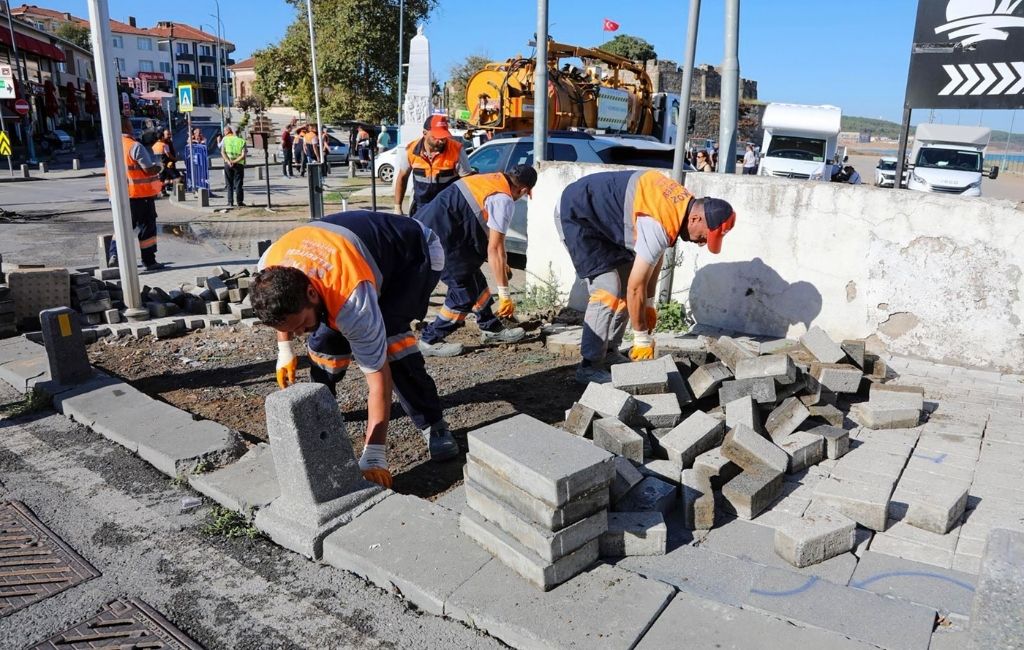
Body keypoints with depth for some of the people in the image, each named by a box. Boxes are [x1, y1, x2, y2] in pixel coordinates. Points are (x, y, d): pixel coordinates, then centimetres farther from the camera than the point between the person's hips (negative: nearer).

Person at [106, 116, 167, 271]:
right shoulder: (135, 146, -15)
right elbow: (149, 169, -17)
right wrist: (158, 166, 2)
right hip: (140, 194, -6)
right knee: (147, 227, 3)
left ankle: (114, 253, 1)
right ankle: (149, 261, 7)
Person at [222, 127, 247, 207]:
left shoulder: (225, 139, 6)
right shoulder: (242, 141, 6)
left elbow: (222, 152, -6)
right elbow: (243, 155, -6)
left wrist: (228, 161, -14)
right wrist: (235, 161, -9)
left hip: (228, 164, 0)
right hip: (239, 164, 0)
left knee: (229, 183, 10)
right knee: (238, 184, 5)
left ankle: (230, 201, 7)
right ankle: (240, 202, 1)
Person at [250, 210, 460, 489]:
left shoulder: (351, 301, -43)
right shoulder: (269, 271, -25)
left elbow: (378, 376, -37)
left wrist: (374, 456, -35)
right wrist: (284, 348, 5)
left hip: (417, 253, -6)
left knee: (388, 334, -30)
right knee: (326, 337, -7)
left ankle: (432, 423, -16)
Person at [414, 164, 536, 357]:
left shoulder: (490, 180, 15)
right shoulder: (504, 200, -12)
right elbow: (494, 248, -14)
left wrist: (501, 264, 36)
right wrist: (504, 295, -10)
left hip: (427, 227, 10)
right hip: (438, 238, -10)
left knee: (474, 279, 18)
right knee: (465, 291, 1)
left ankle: (491, 329, 30)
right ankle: (430, 341, 11)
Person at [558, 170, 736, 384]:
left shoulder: (684, 203, -4)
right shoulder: (659, 226, -33)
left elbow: (655, 256, 8)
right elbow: (636, 286, -27)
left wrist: (649, 304, 9)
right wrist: (642, 338, -16)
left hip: (601, 215, 10)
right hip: (576, 215, -10)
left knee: (624, 286, 6)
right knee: (608, 290, -15)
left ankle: (609, 352, 16)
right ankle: (589, 367, -9)